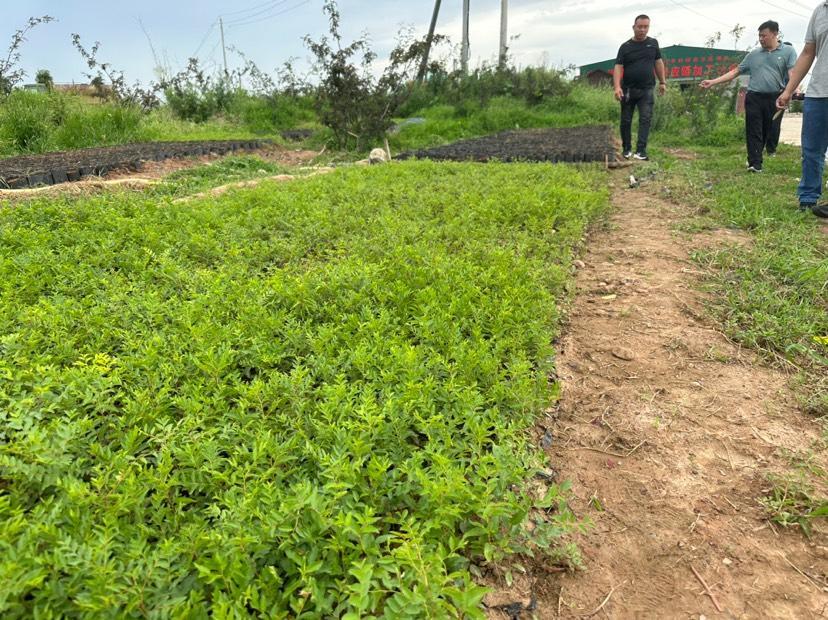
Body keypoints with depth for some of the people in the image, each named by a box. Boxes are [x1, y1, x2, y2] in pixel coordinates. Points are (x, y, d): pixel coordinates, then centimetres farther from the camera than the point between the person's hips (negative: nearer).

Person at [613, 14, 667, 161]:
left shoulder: (653, 43, 8)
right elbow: (618, 67, -8)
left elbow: (658, 62, 15)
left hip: (646, 89, 1)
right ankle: (627, 149, 18)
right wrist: (617, 87, -22)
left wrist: (662, 82, 11)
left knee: (645, 119, -10)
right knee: (626, 120, 4)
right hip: (628, 90, -1)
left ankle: (641, 151, -14)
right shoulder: (625, 47, 0)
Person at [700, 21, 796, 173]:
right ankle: (755, 164, -8)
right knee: (753, 132, -7)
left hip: (774, 99, -1)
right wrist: (713, 82, 7)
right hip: (754, 98, 1)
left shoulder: (787, 51, 4)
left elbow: (792, 73, -6)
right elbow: (735, 72, 14)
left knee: (768, 132, 7)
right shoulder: (754, 54, 13)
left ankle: (754, 158, 21)